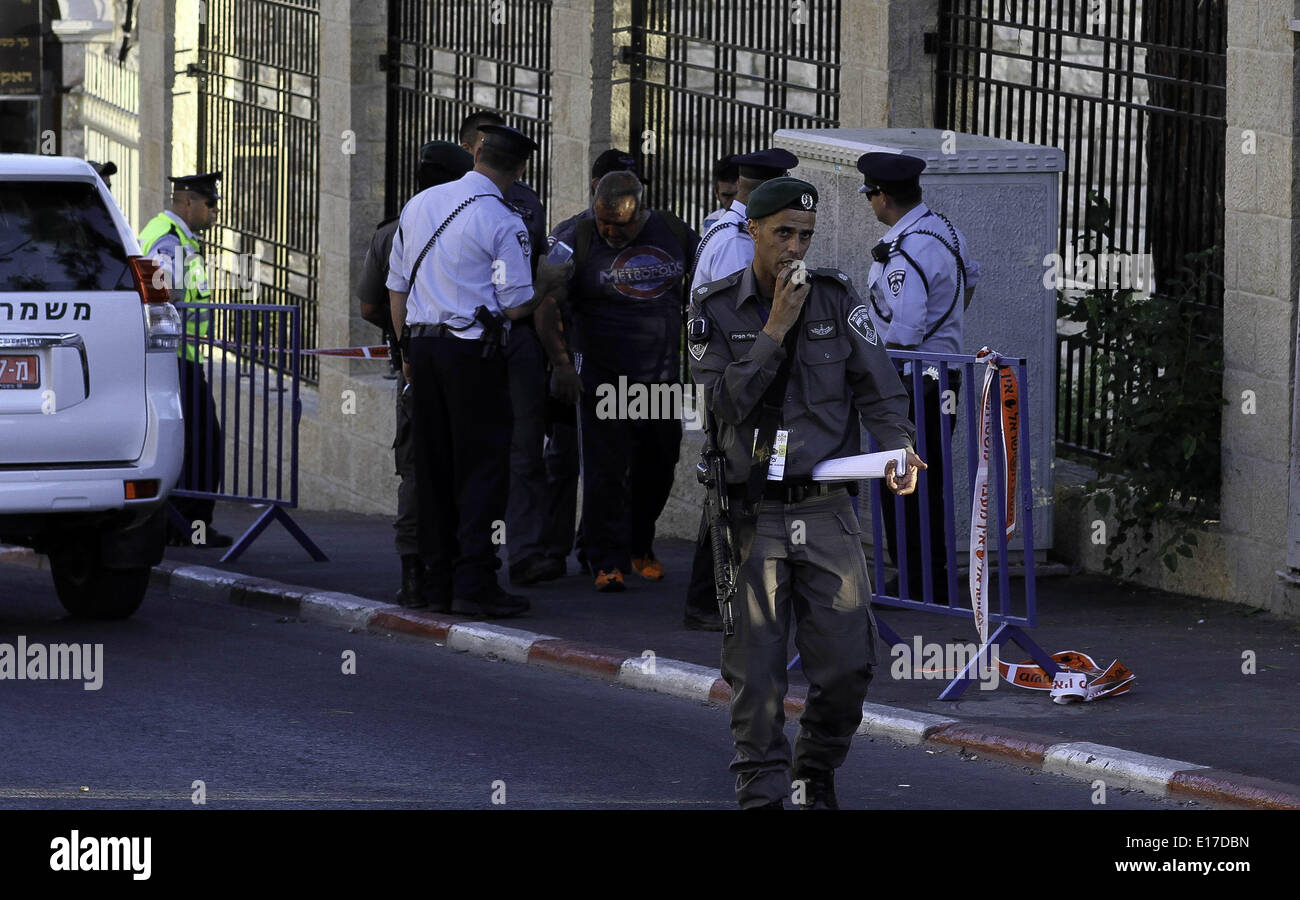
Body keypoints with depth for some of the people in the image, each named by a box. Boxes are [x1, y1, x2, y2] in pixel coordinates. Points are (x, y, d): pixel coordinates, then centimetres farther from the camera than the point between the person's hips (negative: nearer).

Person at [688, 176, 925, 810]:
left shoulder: (835, 297, 5)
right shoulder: (714, 308, 1)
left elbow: (880, 391, 1)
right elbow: (724, 403, -10)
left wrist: (898, 448, -18)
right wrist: (777, 327, -13)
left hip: (826, 512, 1)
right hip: (750, 514, -1)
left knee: (848, 662, -2)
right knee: (755, 670, -2)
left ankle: (817, 775, 21)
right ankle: (762, 794, 7)